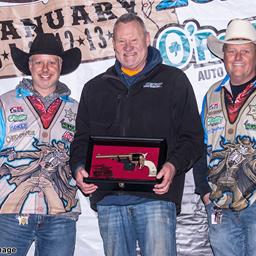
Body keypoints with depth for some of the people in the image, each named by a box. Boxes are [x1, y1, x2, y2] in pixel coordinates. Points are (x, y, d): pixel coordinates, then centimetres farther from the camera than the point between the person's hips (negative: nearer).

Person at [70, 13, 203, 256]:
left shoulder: (174, 81, 9)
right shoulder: (95, 88, 20)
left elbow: (192, 137, 4)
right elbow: (81, 138, 20)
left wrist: (173, 165, -14)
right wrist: (78, 167, -1)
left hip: (155, 193, -3)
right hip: (107, 196, 3)